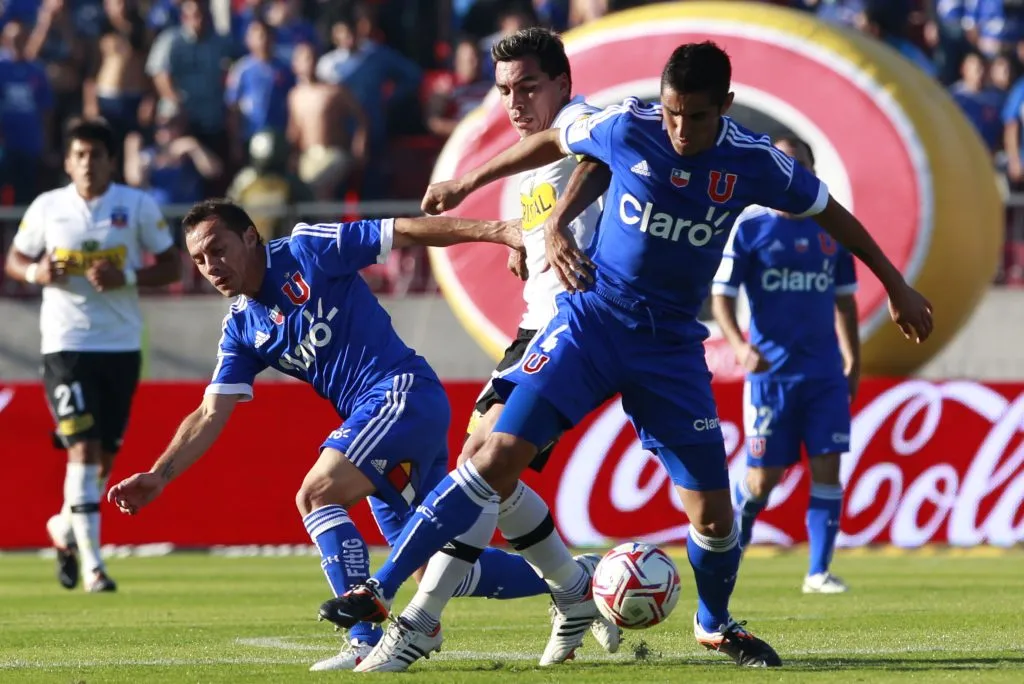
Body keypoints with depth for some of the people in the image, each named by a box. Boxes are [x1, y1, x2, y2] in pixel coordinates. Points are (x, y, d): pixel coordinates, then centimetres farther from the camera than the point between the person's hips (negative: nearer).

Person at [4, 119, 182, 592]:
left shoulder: (138, 206, -1)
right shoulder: (46, 207, 2)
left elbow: (173, 266, 2)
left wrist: (126, 276, -16)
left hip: (122, 345, 2)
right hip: (66, 344, -2)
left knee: (106, 455, 9)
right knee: (82, 448, -14)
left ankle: (64, 528, 37)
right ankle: (92, 563, -13)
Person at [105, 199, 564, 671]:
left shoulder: (307, 251, -6)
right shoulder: (241, 330, 13)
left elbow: (406, 232, -7)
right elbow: (211, 416, 9)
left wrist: (496, 231, -14)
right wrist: (159, 477, -4)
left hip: (405, 393, -8)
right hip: (369, 417, 8)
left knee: (315, 495, -22)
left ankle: (367, 643, -24)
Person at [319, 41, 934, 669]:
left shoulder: (754, 161, -10)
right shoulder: (627, 128, -11)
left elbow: (831, 213, 6)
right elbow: (552, 143, 9)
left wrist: (896, 286, 14)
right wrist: (467, 183, 20)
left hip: (672, 346, 1)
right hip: (593, 317, -1)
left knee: (713, 511, 1)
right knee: (500, 457, -17)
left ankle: (716, 625, 32)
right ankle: (381, 590, -13)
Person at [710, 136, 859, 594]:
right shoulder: (749, 227, -3)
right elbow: (721, 295, -4)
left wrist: (853, 360, 16)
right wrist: (739, 345, -19)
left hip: (826, 372, 3)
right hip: (770, 371, -3)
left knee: (827, 468, -4)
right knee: (764, 476, -1)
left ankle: (818, 572, 2)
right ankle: (733, 540, 27)